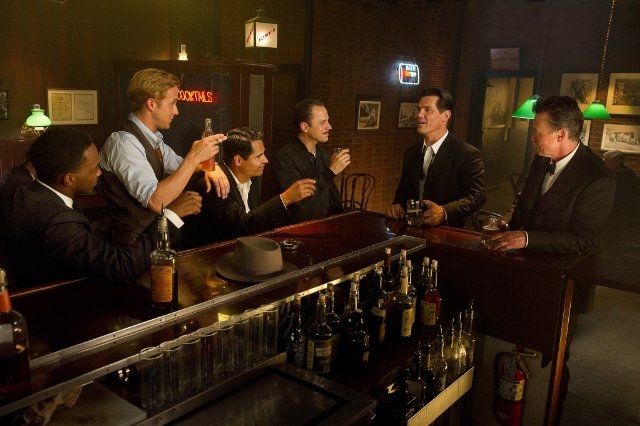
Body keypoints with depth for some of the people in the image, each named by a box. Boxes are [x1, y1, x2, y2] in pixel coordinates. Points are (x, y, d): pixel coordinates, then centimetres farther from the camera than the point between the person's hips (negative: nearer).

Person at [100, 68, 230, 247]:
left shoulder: (152, 138, 6)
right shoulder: (123, 143, -19)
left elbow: (181, 166, 19)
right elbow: (155, 201, -27)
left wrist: (209, 167, -2)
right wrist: (195, 156, -22)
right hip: (136, 243, -8)